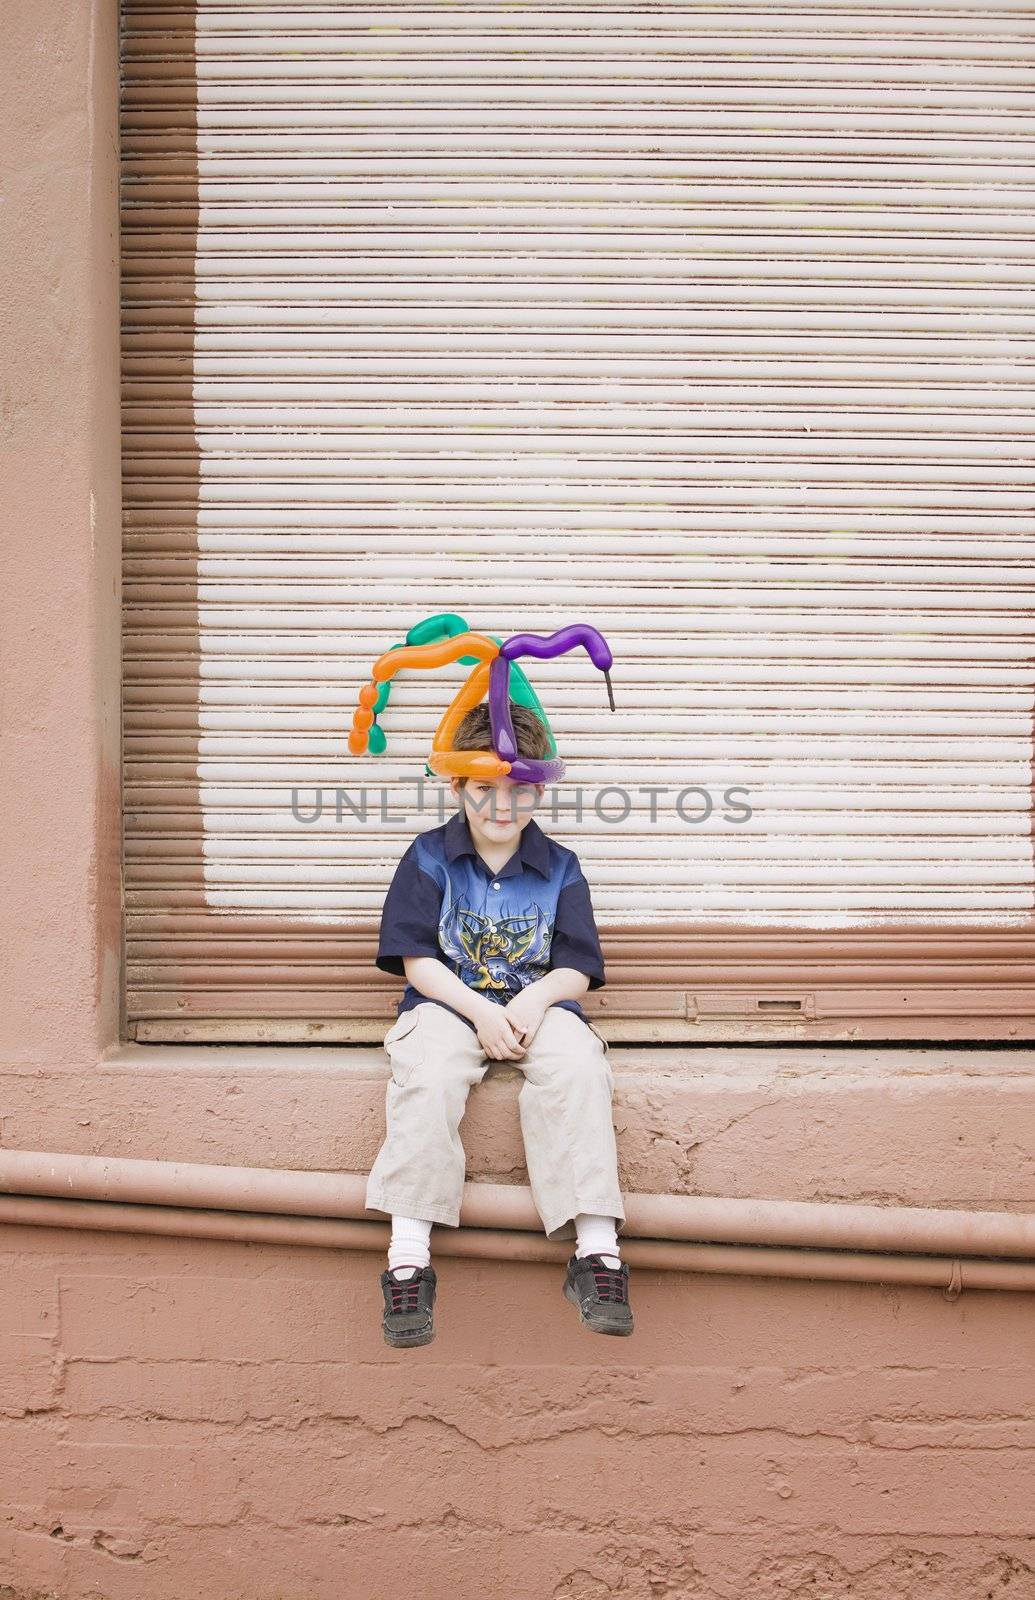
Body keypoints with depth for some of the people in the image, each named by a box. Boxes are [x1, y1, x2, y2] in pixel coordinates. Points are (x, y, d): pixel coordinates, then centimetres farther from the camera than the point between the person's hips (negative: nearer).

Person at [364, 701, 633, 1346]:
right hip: (448, 1003, -1)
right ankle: (409, 1258, -33)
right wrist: (479, 1010, -18)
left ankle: (598, 1250, -30)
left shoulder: (559, 868, 9)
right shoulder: (430, 858, 5)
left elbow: (577, 970, 4)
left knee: (577, 1069, -32)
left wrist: (536, 1000, -19)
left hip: (537, 1006, 1)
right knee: (427, 1074, -34)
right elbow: (418, 960, -2)